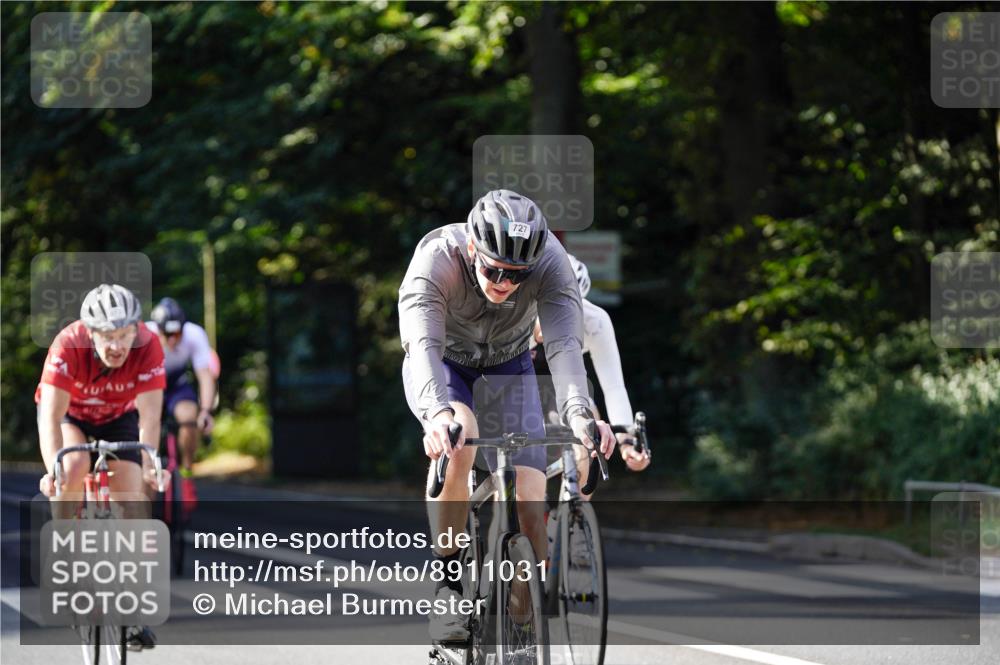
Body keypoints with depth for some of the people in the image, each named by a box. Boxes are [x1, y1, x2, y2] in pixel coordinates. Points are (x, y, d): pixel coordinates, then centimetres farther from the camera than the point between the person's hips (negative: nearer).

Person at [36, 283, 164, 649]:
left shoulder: (148, 347, -32)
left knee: (130, 500, -12)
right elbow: (50, 415, -40)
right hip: (69, 415, -1)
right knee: (74, 467, -32)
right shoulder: (68, 345, -35)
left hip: (119, 418, 1)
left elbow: (149, 416, -36)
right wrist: (53, 467, -54)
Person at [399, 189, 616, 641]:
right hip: (443, 364, -2)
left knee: (530, 500, -14)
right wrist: (437, 411, -68)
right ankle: (446, 585, -22)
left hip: (508, 365, 2)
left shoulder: (550, 260, -32)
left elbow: (565, 345, -42)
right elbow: (423, 344, -49)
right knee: (457, 439, -35)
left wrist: (578, 413, -61)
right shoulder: (436, 259, -37)